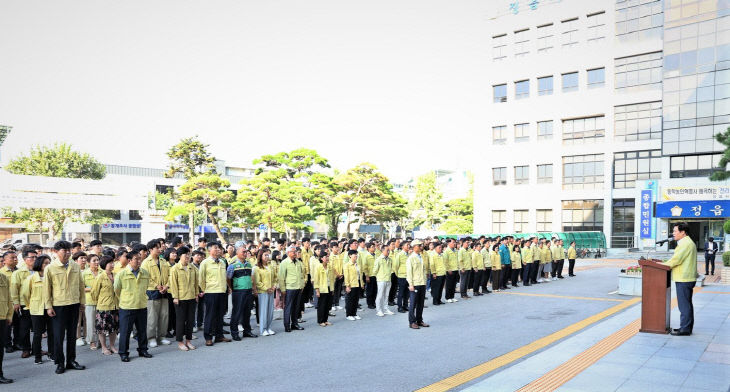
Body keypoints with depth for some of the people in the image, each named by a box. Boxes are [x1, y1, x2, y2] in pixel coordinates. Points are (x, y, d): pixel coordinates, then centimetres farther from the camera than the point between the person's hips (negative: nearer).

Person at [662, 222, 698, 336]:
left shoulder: (685, 244, -17)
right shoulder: (688, 242, 18)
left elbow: (676, 260, -20)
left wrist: (662, 264, -8)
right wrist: (666, 264, 12)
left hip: (683, 279, -11)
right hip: (687, 278, 11)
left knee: (684, 305, -6)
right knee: (687, 304, 16)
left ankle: (685, 329, -2)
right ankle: (687, 327, 24)